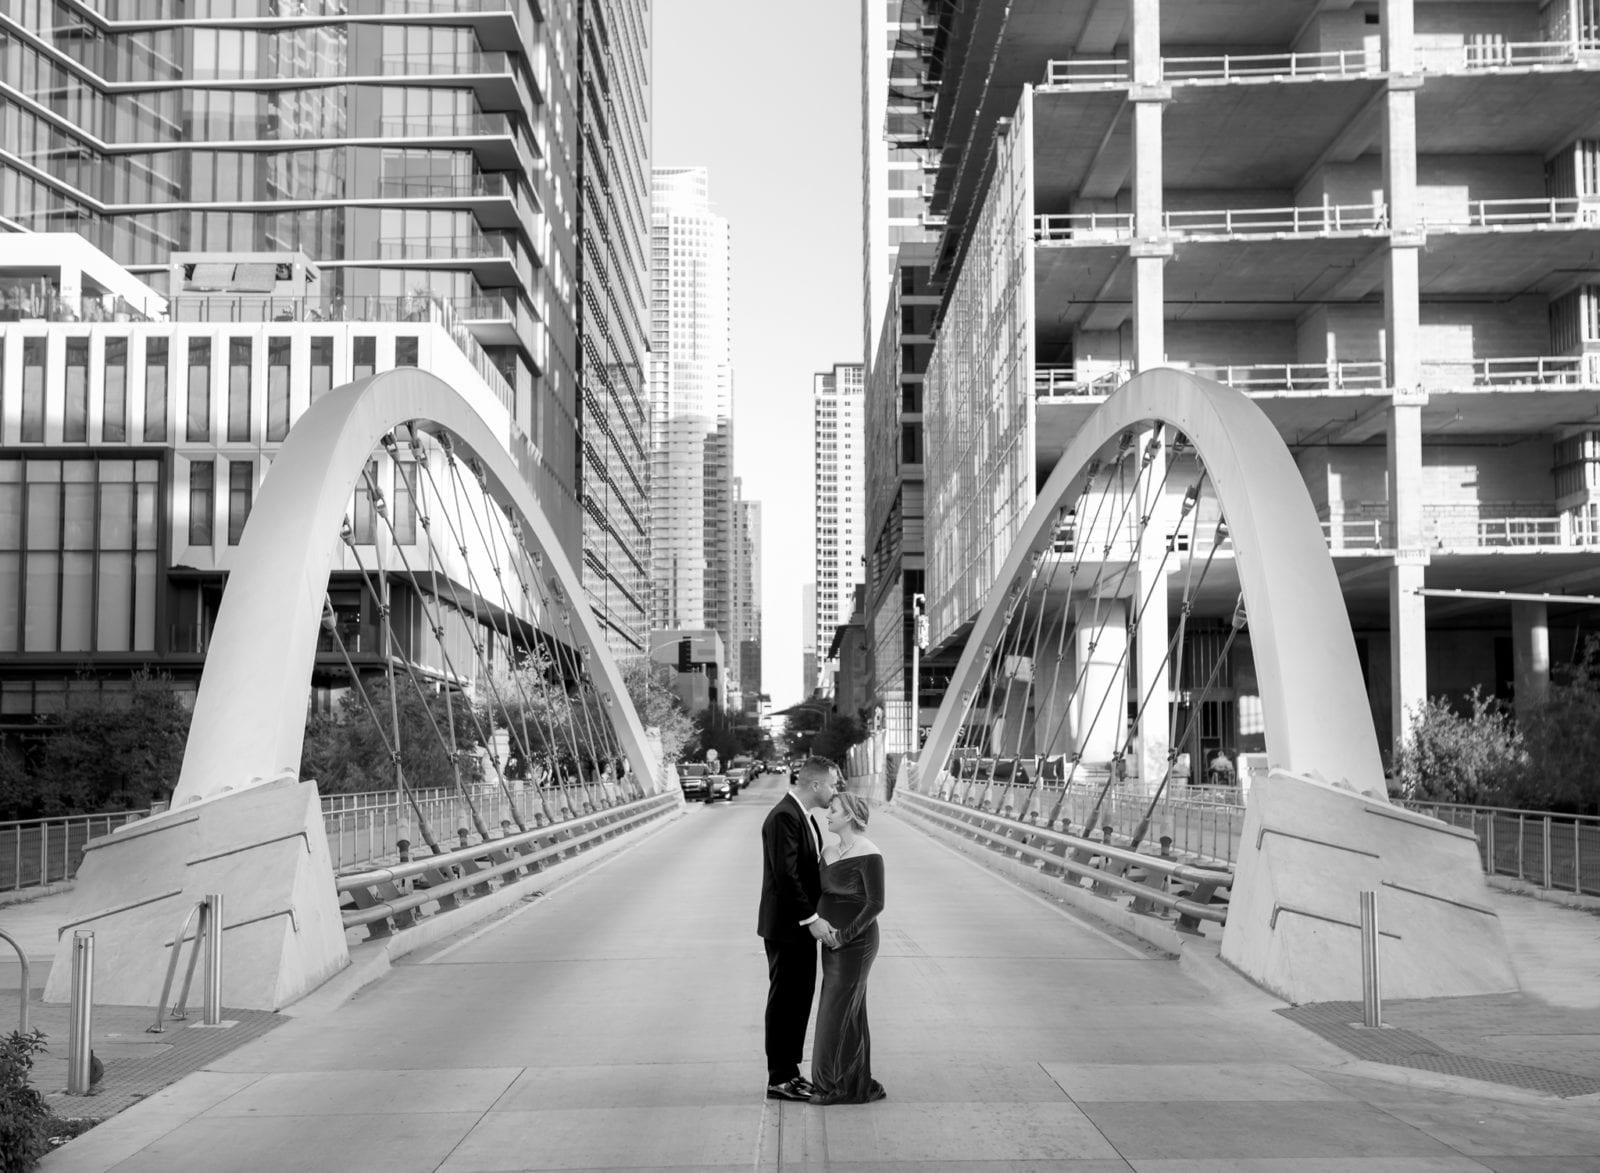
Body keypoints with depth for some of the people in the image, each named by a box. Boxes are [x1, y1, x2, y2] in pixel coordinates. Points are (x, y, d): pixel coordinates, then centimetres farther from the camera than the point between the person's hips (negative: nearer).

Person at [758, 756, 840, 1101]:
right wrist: (812, 918, -23)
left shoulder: (801, 815, 12)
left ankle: (789, 1070, 24)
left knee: (799, 999, 15)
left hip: (801, 925, 10)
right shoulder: (783, 817, -20)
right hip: (786, 928, -10)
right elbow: (785, 875, -24)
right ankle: (779, 1079, 7)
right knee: (785, 1002, -1)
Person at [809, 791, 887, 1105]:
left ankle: (838, 1085, 7)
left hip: (854, 943, -8)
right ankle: (857, 1086, 19)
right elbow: (819, 893, 16)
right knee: (849, 1011, 12)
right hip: (834, 941, 9)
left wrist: (845, 935, -18)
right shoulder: (829, 854, 9)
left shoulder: (868, 855, -16)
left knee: (838, 1012, -3)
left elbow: (876, 903, -19)